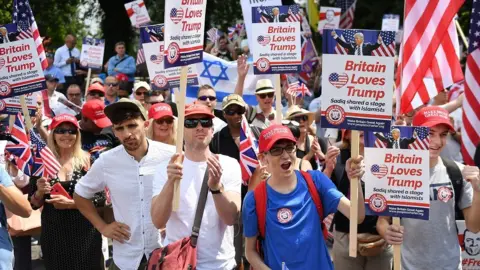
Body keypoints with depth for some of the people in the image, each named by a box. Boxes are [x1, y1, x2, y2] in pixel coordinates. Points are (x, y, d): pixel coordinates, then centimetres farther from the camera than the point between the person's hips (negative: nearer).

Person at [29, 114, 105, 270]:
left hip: (84, 232, -1)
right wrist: (40, 192, -14)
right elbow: (34, 204, 7)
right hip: (53, 234, 1)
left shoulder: (87, 161, -3)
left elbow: (101, 198, -5)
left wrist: (70, 203, -16)